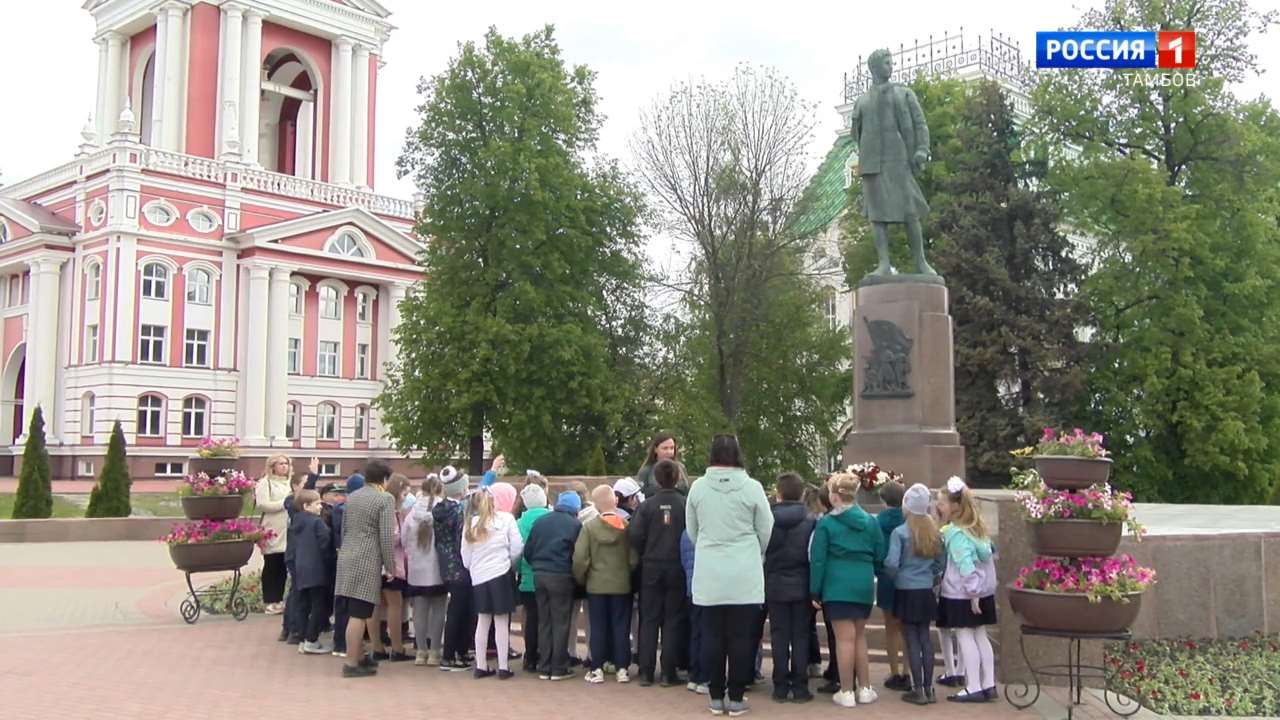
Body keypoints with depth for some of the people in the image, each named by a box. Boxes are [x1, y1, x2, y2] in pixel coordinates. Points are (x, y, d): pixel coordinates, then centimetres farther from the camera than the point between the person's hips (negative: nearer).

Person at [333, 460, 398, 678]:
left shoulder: (351, 497, 15)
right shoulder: (385, 499, -7)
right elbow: (387, 537, -11)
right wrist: (390, 567, -4)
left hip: (347, 558, 8)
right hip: (367, 562, -8)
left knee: (359, 612, 16)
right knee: (359, 614, -4)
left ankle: (359, 656, 25)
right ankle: (352, 664, -2)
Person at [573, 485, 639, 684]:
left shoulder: (589, 526, -10)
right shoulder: (627, 526, -9)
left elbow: (580, 558, -11)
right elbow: (634, 558, -9)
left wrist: (581, 579, 5)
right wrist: (628, 573, 9)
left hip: (596, 585, 0)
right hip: (622, 585, 0)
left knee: (598, 628, 7)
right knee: (621, 627, 8)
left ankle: (597, 669, 10)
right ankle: (622, 669, 10)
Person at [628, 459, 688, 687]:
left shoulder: (647, 505, -6)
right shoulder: (686, 505, -9)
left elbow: (635, 535, -10)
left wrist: (646, 555, 7)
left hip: (651, 568, 1)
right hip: (677, 568, -1)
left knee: (649, 620, 9)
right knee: (673, 621, 7)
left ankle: (646, 672, 9)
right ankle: (668, 673, 7)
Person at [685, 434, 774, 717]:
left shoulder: (698, 486, -2)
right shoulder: (752, 487, -7)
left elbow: (691, 530, 8)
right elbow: (766, 531, 1)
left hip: (708, 574, 2)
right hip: (744, 574, -2)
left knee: (712, 635, 9)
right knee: (740, 636, 5)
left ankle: (716, 697, 15)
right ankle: (736, 698, 10)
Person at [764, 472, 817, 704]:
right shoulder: (811, 520, -6)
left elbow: (761, 553, -1)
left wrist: (760, 584, 8)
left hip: (775, 586, 0)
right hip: (801, 586, 0)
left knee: (779, 635, 7)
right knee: (800, 635, 6)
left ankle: (781, 687, 8)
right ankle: (800, 686, 7)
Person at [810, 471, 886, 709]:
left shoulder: (826, 523, -5)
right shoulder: (870, 521, 5)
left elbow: (818, 560, -7)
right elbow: (880, 556, 7)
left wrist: (815, 592, -2)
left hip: (837, 586, -4)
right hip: (864, 584, 4)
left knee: (845, 638, -1)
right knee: (859, 635, 16)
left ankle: (846, 692, 5)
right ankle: (865, 689, 19)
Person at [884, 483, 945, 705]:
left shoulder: (900, 532, -12)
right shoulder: (934, 532, 2)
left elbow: (891, 563, -19)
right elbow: (942, 562, 6)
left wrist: (894, 577, 1)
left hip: (906, 591, -4)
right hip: (926, 591, 4)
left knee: (912, 638, 2)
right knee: (926, 637, 11)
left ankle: (918, 690, 6)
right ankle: (929, 688, 16)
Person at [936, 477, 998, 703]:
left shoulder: (954, 532, -16)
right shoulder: (977, 528, 10)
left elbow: (966, 564, -24)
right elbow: (991, 555, 15)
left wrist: (972, 593, -21)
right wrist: (979, 590, 16)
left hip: (961, 595, -8)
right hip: (984, 591, 8)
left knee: (965, 638, -2)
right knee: (980, 636, 12)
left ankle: (973, 688, 0)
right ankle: (988, 685, 15)